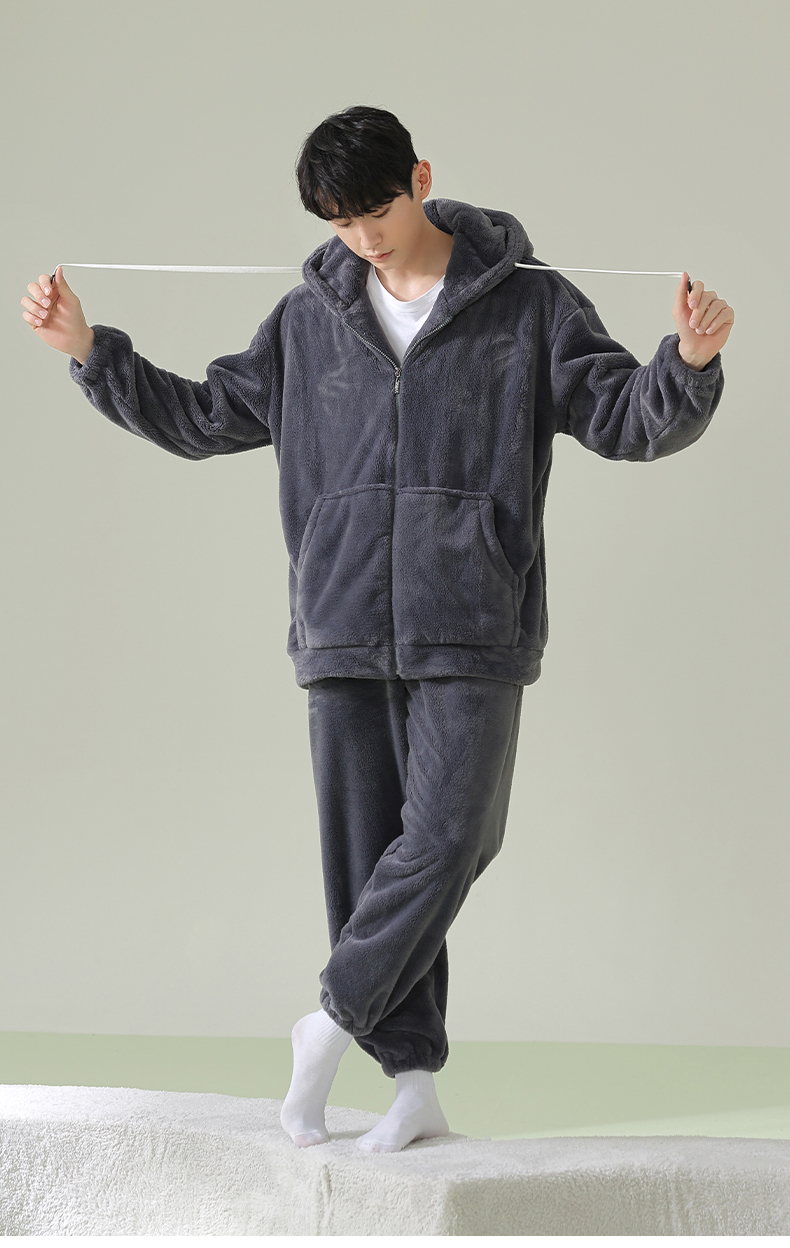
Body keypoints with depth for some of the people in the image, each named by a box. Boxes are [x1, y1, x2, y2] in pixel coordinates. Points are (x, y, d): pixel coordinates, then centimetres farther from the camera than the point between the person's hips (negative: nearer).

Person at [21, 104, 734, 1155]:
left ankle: (336, 1015, 4)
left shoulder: (528, 304, 3)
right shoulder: (311, 319, 12)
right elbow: (204, 418, 20)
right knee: (367, 856, 2)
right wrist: (88, 349, 11)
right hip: (346, 631, 3)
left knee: (445, 834, -14)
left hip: (472, 632, -3)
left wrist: (690, 361, -21)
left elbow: (631, 422, 0)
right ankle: (415, 1083, 9)